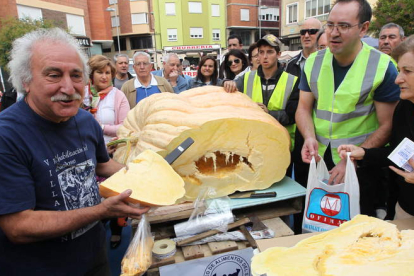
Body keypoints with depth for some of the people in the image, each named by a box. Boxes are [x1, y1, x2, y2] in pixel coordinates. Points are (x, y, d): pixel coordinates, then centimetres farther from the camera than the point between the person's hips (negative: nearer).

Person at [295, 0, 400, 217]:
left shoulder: (382, 67, -12)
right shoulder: (313, 61, 0)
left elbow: (387, 125, -11)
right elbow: (304, 108, 2)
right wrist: (309, 137, -17)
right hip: (316, 161, 4)